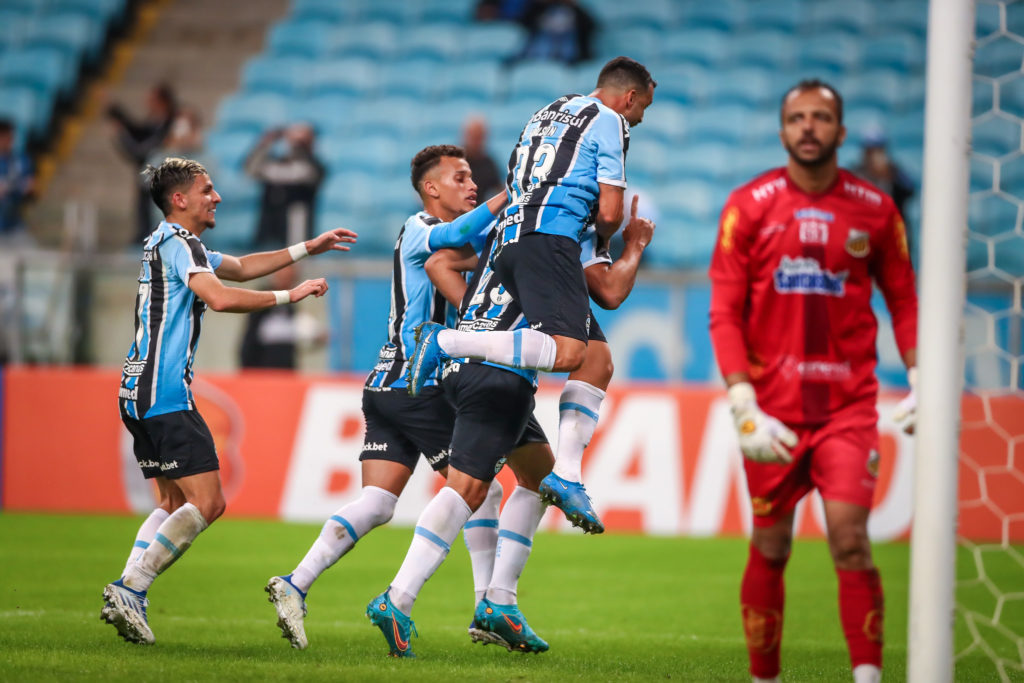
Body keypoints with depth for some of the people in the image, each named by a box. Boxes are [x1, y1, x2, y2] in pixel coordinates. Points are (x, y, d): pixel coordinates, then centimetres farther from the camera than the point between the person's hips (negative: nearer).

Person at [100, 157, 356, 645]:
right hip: (166, 396, -11)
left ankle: (127, 595, 1)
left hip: (140, 397, 11)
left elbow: (240, 267, 34)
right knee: (207, 503, -12)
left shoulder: (170, 244, 23)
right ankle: (130, 590, -17)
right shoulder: (177, 243, -10)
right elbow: (219, 297, -25)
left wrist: (308, 248, 32)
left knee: (175, 504, 13)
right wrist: (290, 295, -16)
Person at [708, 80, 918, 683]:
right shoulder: (749, 207, 0)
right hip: (773, 406, 0)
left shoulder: (875, 210, 4)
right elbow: (725, 313, -2)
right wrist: (743, 404, -11)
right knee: (770, 548, 6)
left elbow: (903, 300, 12)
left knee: (850, 535, -14)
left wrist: (921, 380, -1)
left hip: (848, 402, 0)